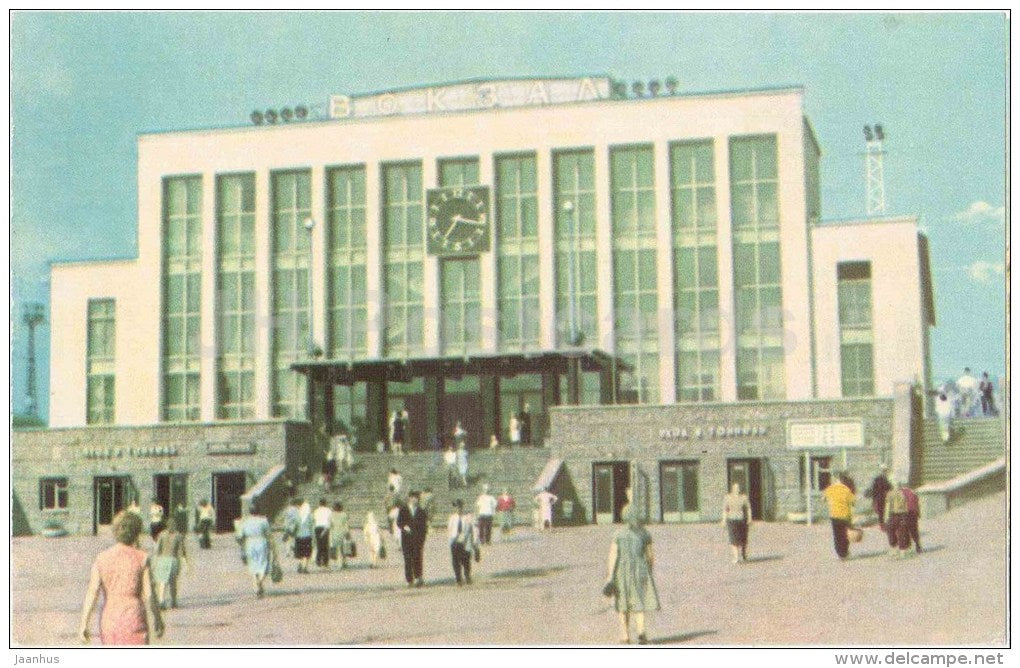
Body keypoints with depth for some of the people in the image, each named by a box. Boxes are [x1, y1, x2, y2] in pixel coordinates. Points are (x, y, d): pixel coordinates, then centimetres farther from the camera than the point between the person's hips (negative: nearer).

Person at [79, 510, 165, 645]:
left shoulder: (101, 558, 1)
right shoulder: (141, 559, -6)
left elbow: (92, 593, -6)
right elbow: (148, 595, -7)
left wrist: (84, 625, -5)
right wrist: (158, 620, 6)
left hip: (108, 621, 4)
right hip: (134, 621, -4)